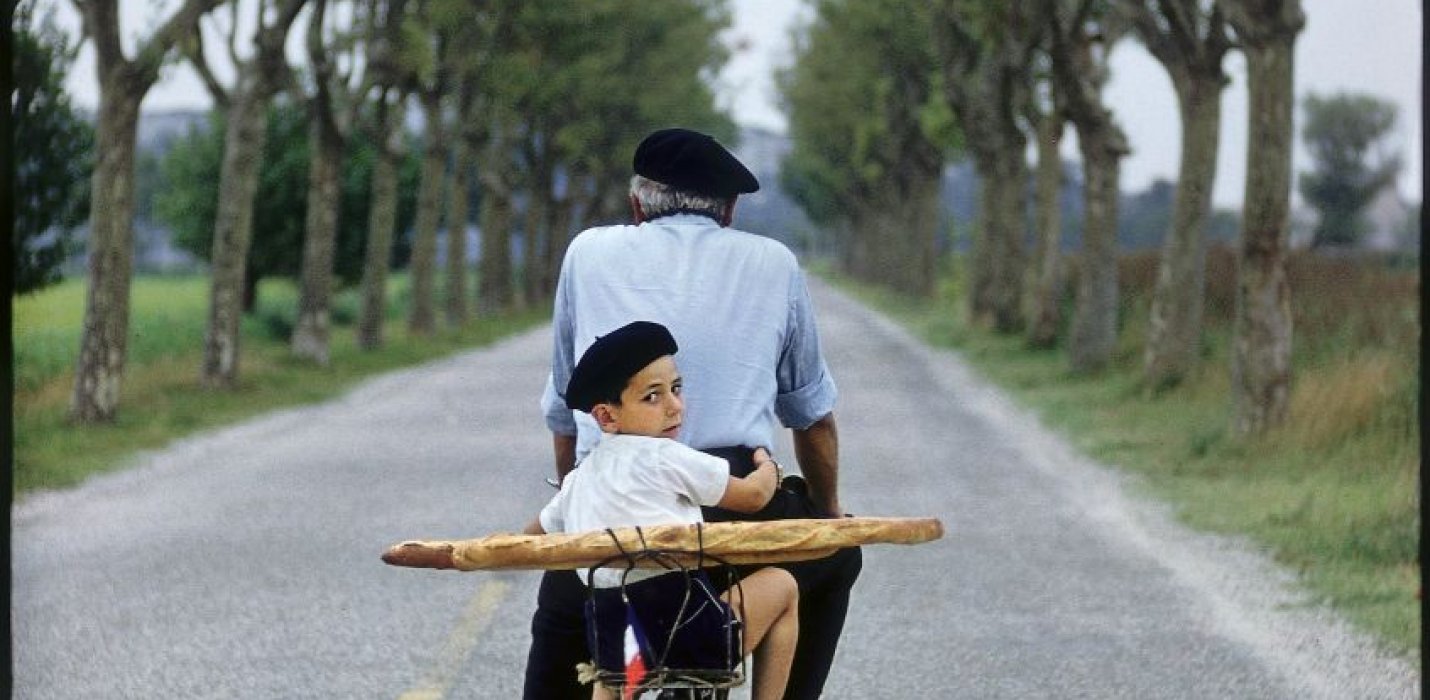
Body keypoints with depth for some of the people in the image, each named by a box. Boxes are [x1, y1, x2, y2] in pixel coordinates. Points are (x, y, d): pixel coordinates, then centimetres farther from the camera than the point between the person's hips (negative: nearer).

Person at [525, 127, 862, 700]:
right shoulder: (774, 264, 16)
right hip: (736, 510, -1)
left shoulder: (589, 253, 17)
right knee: (837, 554, 30)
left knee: (561, 613, 31)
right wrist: (829, 511, 40)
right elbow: (813, 416, 24)